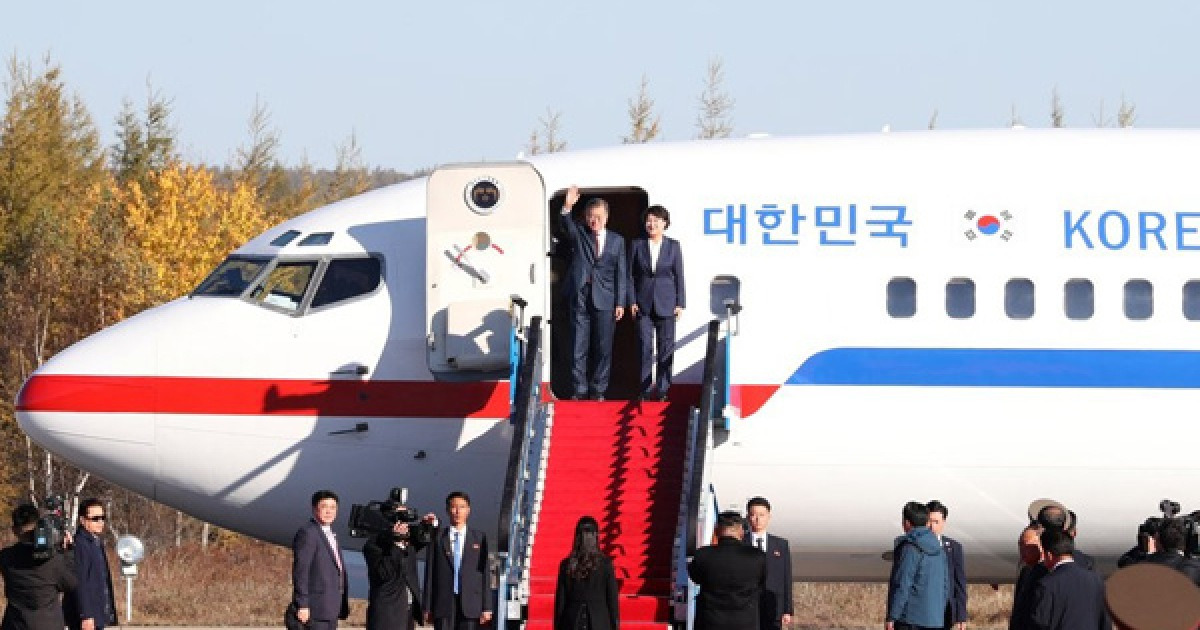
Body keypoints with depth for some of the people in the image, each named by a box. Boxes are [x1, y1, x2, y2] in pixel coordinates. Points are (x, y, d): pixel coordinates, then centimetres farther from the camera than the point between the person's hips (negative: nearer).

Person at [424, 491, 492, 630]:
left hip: (470, 603, 0)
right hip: (444, 603, 0)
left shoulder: (479, 538, 8)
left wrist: (486, 607, 1)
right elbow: (430, 573, 6)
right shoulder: (438, 538, 7)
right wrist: (428, 607, 1)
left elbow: (485, 573, 6)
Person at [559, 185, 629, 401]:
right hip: (579, 297, 0)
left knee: (603, 348, 3)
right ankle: (578, 390, 6)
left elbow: (621, 274, 7)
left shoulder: (617, 241, 9)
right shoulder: (579, 234, 8)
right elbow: (566, 225, -15)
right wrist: (567, 207, -35)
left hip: (605, 300, 0)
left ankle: (598, 391, 11)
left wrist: (620, 303, 1)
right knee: (578, 347, 1)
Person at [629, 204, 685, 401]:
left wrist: (680, 303, 0)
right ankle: (645, 390, 3)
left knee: (666, 348, 2)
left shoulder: (673, 246, 3)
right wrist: (632, 302, -1)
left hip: (666, 304, 0)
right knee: (645, 347, -2)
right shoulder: (637, 245, 4)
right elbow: (630, 275, 6)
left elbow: (679, 276, 5)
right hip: (643, 303, 0)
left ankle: (662, 389, 8)